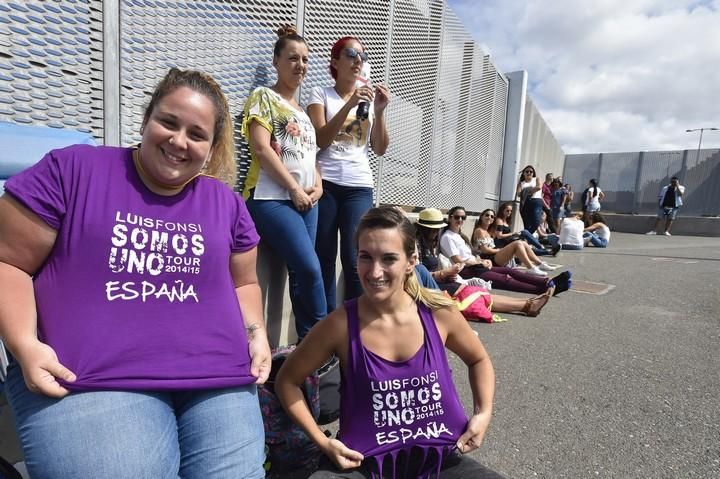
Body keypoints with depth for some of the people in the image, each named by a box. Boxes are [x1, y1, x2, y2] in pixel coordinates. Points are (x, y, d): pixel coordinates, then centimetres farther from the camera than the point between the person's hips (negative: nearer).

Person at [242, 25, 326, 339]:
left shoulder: (302, 110, 23)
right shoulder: (264, 97, 2)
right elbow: (261, 148, -10)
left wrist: (317, 185, 3)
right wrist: (294, 188, -12)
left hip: (306, 201, 7)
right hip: (272, 198, -6)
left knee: (300, 272, 3)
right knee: (310, 268, -16)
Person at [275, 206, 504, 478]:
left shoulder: (439, 312, -11)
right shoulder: (341, 324, -17)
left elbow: (478, 360, 11)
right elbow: (287, 381, -1)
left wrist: (484, 412, -2)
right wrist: (322, 441, -8)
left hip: (439, 457, 3)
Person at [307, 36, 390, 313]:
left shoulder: (371, 98, 15)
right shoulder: (320, 93, 8)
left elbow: (380, 150, 9)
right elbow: (319, 140, -6)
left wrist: (379, 112, -5)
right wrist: (349, 105, -14)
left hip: (359, 187, 2)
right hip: (325, 185, -1)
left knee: (355, 260, -6)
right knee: (323, 259, 0)